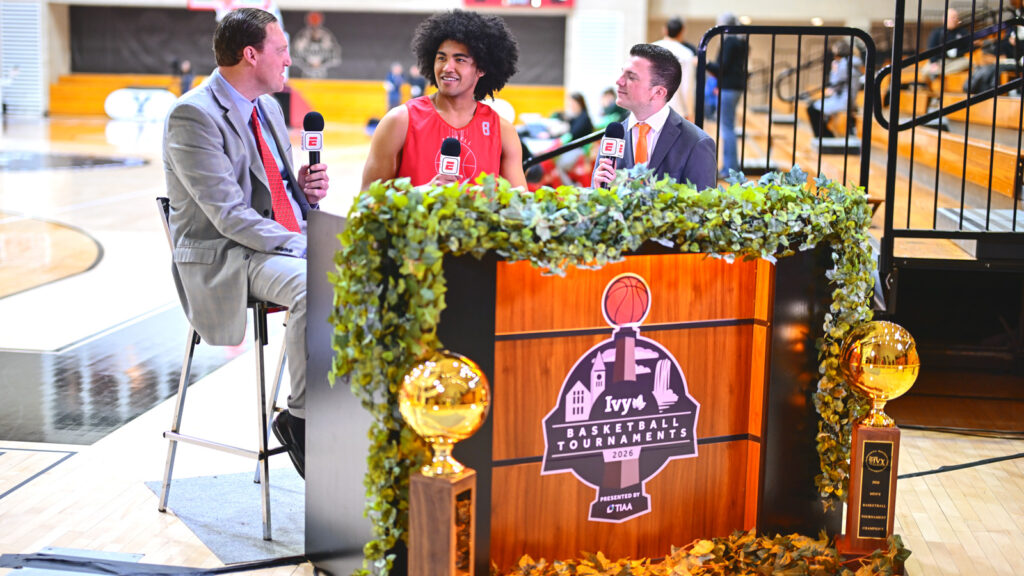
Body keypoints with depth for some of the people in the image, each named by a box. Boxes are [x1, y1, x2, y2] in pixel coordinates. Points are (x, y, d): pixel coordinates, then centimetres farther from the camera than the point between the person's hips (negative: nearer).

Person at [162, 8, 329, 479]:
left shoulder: (268, 108, 16)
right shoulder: (192, 115, -12)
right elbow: (229, 214, -19)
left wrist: (306, 188, 2)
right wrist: (301, 245, -23)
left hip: (291, 244, 8)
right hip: (225, 257, -8)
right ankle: (300, 419, -18)